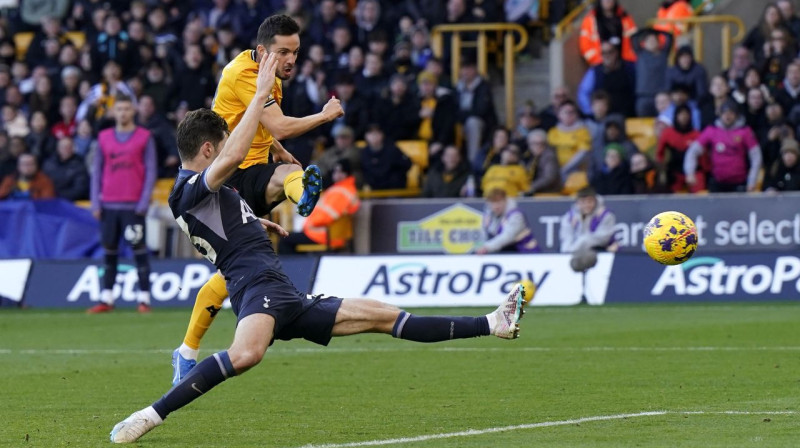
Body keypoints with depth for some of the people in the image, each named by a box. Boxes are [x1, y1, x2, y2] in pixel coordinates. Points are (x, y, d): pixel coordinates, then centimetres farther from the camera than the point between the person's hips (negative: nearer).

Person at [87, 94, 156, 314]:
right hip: (109, 205, 3)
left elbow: (151, 171, 0)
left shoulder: (145, 137, 3)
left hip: (133, 205, -3)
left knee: (139, 249, -5)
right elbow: (97, 170, 13)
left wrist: (144, 203, -9)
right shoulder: (104, 137, 12)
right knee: (109, 250, 5)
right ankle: (106, 299, 9)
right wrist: (96, 203, 4)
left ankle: (144, 298, -3)